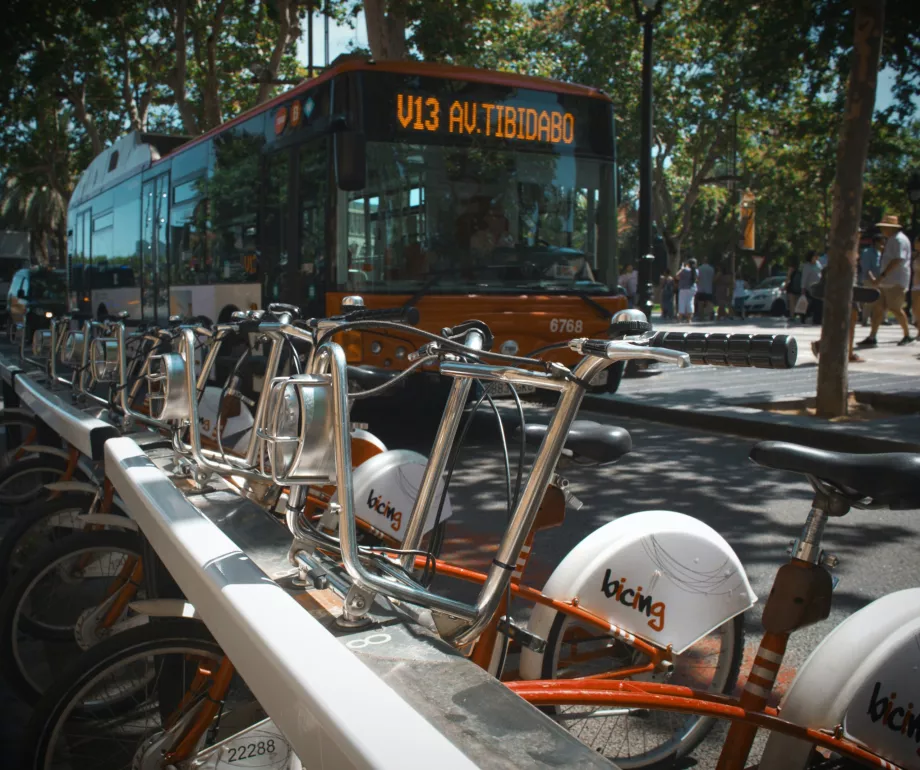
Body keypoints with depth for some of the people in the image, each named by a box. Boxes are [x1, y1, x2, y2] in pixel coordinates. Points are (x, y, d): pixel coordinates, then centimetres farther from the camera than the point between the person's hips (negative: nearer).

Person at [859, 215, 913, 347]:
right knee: (878, 308, 3)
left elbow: (897, 260, -23)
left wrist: (882, 275, -27)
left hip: (895, 282, -10)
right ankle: (872, 338, 1)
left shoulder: (899, 240, -13)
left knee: (895, 309, -5)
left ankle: (907, 335, 9)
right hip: (886, 282, 10)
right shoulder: (892, 239, 19)